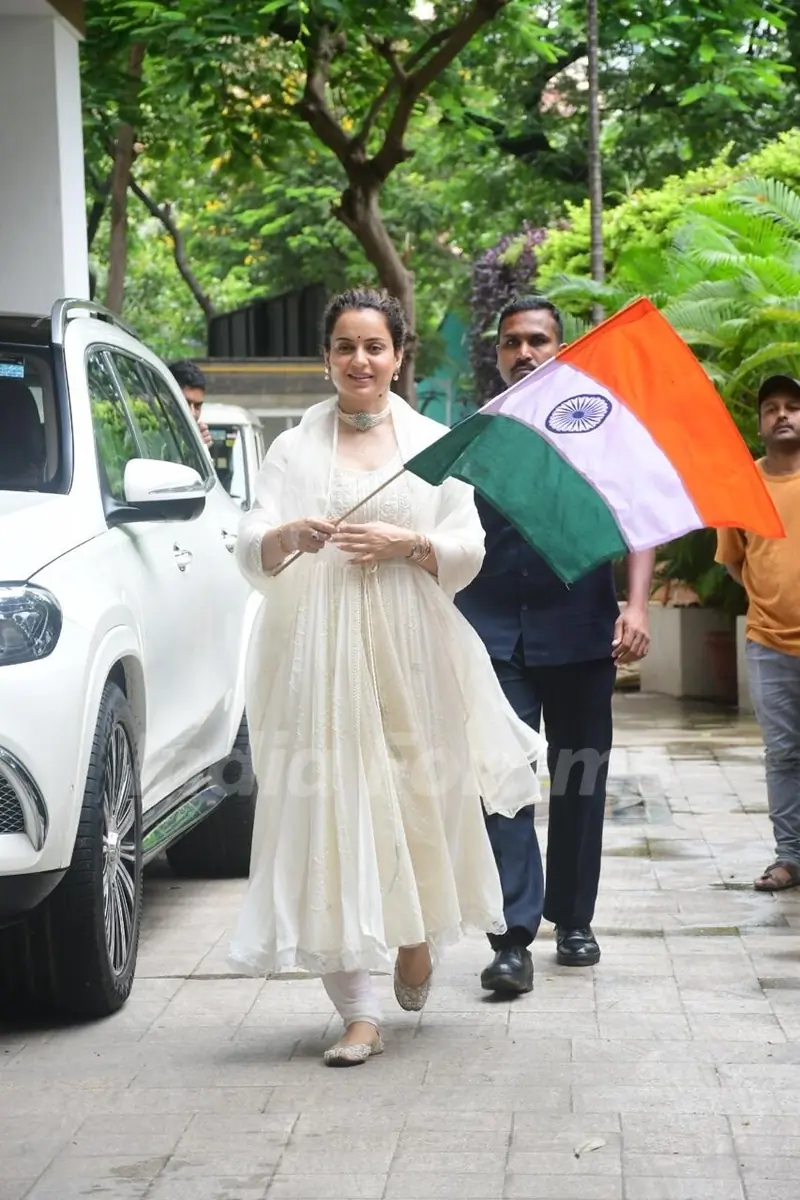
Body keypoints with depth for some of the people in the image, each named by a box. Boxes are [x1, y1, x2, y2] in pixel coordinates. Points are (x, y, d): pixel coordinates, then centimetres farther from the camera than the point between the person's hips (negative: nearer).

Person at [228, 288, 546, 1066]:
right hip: (322, 655, -1)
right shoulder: (295, 449, 8)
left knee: (419, 804, 4)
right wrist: (286, 536, -24)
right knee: (330, 815, -7)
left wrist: (404, 544, -13)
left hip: (412, 655, 1)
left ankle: (416, 940, 36)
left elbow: (470, 551, 5)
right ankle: (358, 1013, -4)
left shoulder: (435, 444, 10)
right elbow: (250, 554, -2)